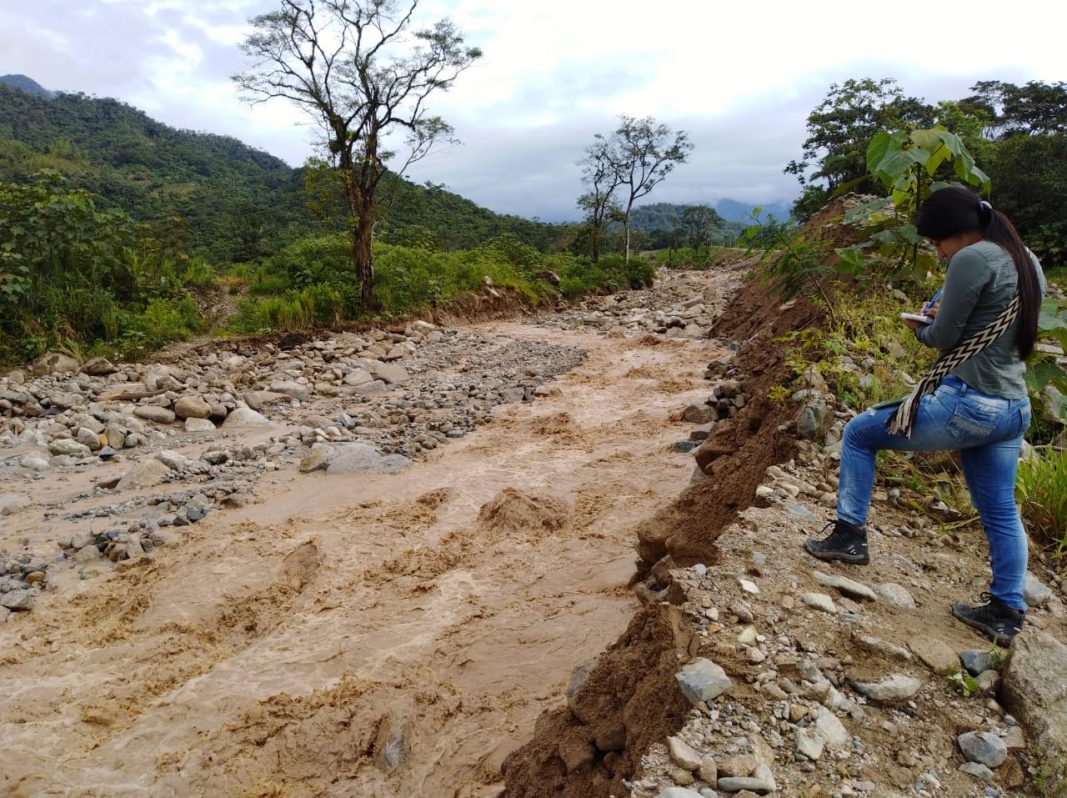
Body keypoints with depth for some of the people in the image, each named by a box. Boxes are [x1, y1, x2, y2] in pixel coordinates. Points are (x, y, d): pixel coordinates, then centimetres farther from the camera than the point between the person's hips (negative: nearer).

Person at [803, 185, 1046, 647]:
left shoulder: (973, 259, -15)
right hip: (1013, 411, 9)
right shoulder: (1028, 262, 13)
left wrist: (920, 328, 10)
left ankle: (850, 535, 12)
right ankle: (1005, 612, 25)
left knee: (859, 434, 9)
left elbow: (943, 339, -11)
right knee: (1000, 512, 17)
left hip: (965, 404, -9)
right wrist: (946, 316, 13)